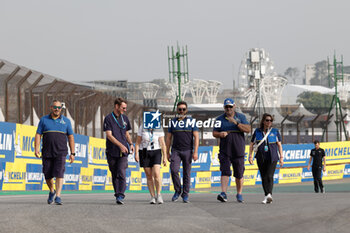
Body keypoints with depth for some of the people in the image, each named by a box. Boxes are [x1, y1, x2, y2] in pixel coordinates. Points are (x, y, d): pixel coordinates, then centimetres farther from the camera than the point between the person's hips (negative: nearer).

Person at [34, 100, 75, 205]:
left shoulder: (66, 121, 7)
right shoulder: (44, 120, 7)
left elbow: (70, 137, 8)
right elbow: (38, 135, 3)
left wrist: (72, 153, 2)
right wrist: (36, 149, -10)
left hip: (60, 153, -1)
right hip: (47, 153, 1)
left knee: (59, 174, -16)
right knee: (48, 176, 6)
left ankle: (58, 197, -20)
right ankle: (52, 191, 33)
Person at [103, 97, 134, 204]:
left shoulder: (124, 118, 12)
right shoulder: (108, 118, -3)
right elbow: (109, 135, -11)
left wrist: (130, 144, 4)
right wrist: (120, 145, -22)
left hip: (123, 152, 2)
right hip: (112, 151, -2)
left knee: (121, 173, -13)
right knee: (114, 175, 6)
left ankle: (120, 196, -19)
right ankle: (117, 194, 18)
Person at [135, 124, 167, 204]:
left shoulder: (159, 129, -5)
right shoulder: (142, 128, -3)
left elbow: (162, 143, -4)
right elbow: (138, 142, -2)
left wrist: (165, 157, -8)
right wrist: (136, 153, -12)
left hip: (156, 153, -1)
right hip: (144, 153, 1)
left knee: (156, 174, -16)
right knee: (149, 176, 0)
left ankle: (158, 195, -4)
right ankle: (153, 197, 8)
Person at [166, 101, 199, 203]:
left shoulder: (191, 121, 3)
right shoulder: (173, 122, 8)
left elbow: (196, 137, 0)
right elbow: (168, 138, 12)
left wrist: (195, 152, -9)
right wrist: (167, 153, 7)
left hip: (187, 151, -1)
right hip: (175, 150, 1)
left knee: (187, 173, 1)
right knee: (174, 170, -16)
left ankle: (185, 195, 9)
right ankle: (177, 191, 1)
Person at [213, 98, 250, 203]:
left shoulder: (241, 117, 6)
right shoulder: (220, 119, 9)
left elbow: (248, 129, -6)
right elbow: (214, 133, 9)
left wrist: (236, 123, -18)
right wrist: (220, 134, -14)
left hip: (238, 150, 0)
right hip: (225, 150, 0)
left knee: (239, 173, 4)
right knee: (225, 171, -14)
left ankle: (239, 194, 16)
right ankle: (223, 193, -22)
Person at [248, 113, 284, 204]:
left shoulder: (275, 131, 8)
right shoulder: (257, 132, 9)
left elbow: (279, 145, 11)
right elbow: (251, 144, 11)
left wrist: (281, 157, 6)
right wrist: (250, 156, 1)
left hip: (272, 157, -2)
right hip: (261, 158, 2)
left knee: (269, 176, -18)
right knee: (264, 177, 3)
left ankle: (269, 195, -31)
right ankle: (266, 195, 12)